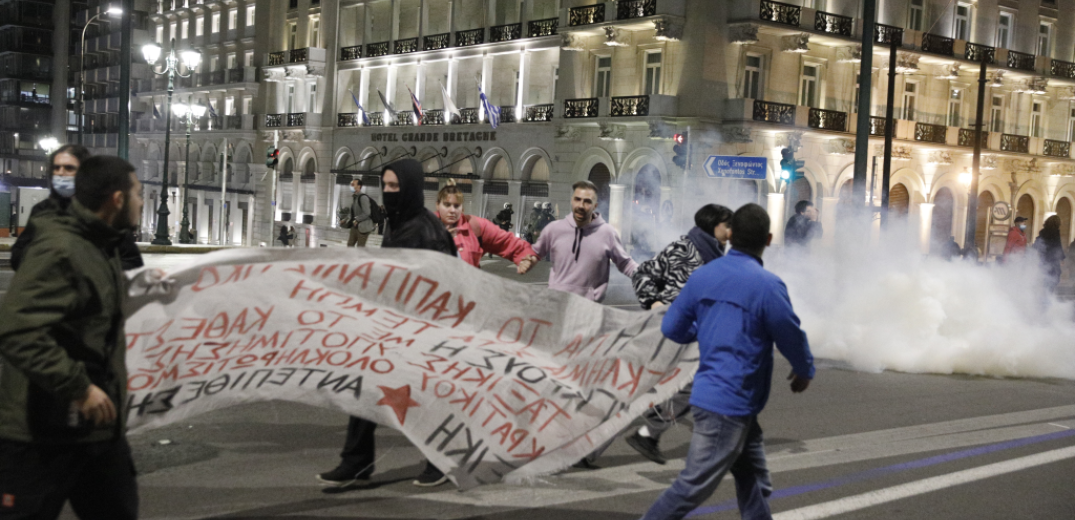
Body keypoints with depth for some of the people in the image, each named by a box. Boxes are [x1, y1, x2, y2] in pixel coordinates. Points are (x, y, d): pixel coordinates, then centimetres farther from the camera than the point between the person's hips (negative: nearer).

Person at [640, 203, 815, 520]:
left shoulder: (703, 275, 2)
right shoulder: (767, 285, -17)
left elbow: (672, 328, 7)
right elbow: (792, 337, -7)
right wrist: (804, 372, 13)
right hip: (731, 406, -8)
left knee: (755, 485, 16)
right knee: (693, 488, -2)